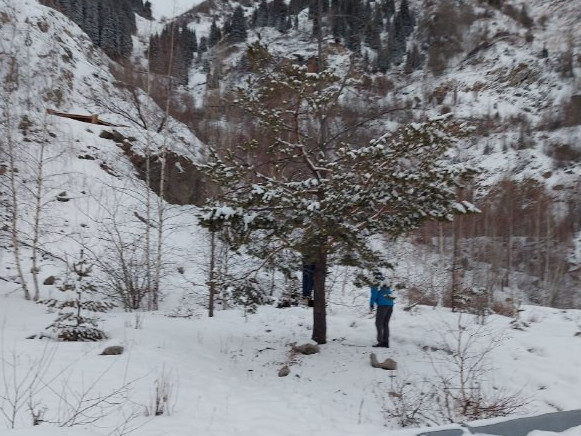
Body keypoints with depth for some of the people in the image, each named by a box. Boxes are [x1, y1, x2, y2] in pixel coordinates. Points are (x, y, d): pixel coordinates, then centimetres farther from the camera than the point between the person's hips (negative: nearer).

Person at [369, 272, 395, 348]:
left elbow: (373, 296, -7)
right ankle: (386, 342, 10)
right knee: (385, 324, 12)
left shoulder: (375, 286, 0)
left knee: (379, 323, -1)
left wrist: (371, 307, -4)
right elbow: (391, 295, 21)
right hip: (390, 305, 6)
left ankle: (380, 341, -9)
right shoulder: (387, 286, 20)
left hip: (382, 305, -6)